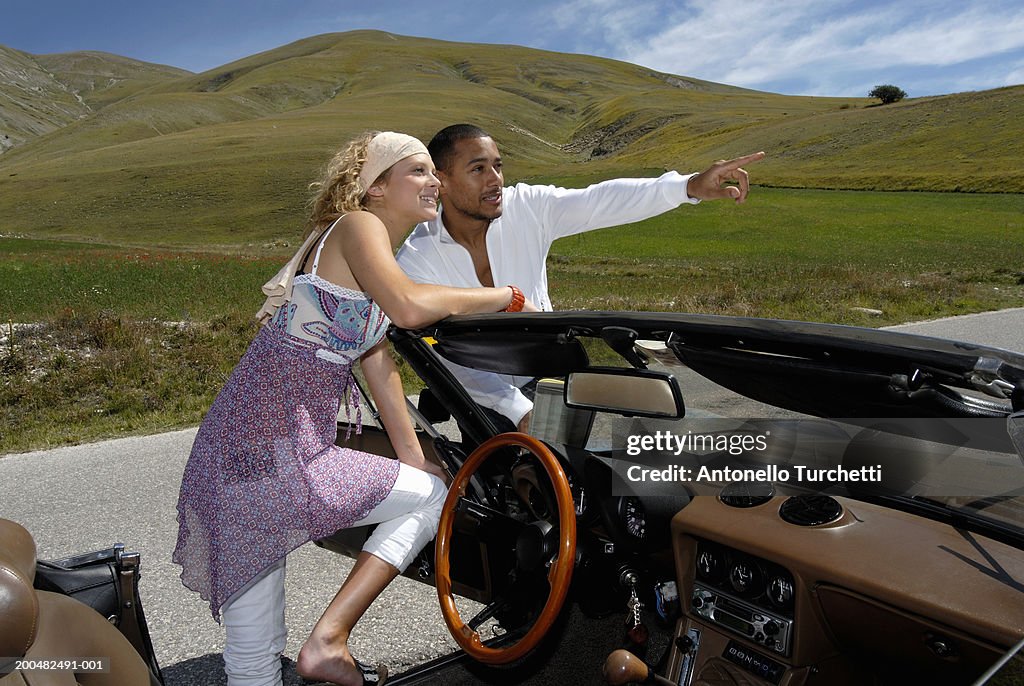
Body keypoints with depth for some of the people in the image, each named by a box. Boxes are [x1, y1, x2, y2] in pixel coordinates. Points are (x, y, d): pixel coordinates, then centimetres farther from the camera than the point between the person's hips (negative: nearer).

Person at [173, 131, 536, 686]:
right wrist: (507, 297, -13)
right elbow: (409, 308, -28)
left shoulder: (377, 258, 21)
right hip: (272, 455, -9)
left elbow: (379, 363, 20)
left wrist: (414, 458, 19)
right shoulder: (357, 226, -8)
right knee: (434, 494, 4)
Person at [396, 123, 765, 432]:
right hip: (482, 395, -3)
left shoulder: (526, 207, -8)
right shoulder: (416, 259, -15)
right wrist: (521, 411, -30)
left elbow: (598, 202, -22)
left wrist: (688, 185, -38)